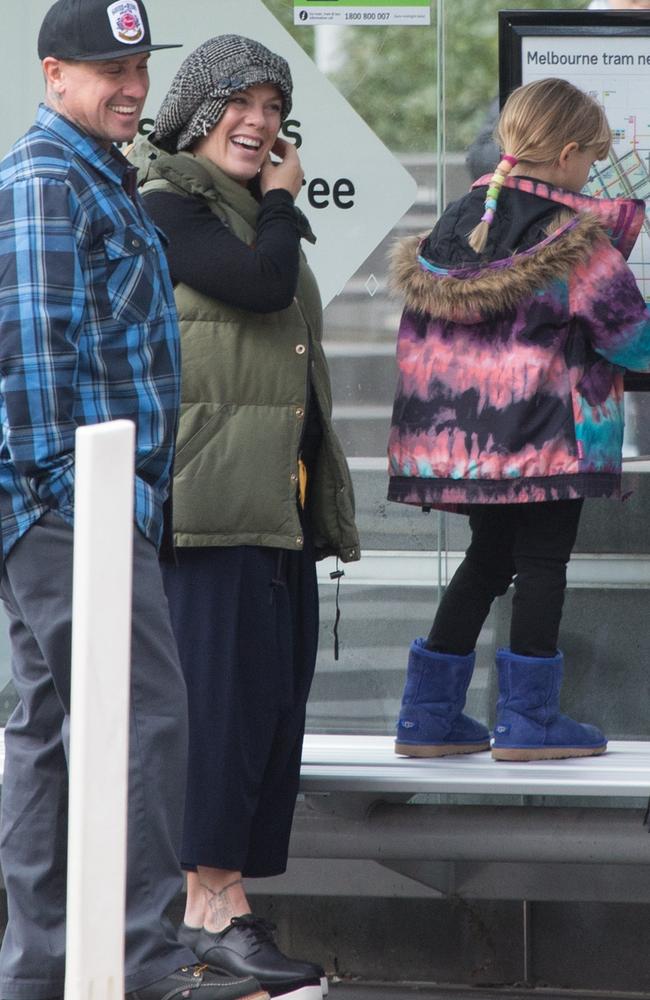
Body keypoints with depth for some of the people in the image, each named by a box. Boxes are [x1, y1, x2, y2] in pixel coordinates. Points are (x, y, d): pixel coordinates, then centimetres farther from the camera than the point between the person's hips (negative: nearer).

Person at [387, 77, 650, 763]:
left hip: (458, 435, 6)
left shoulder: (456, 222, 8)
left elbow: (417, 333, 13)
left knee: (488, 556, 17)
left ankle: (429, 713, 15)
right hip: (548, 436, -6)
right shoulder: (575, 236, -11)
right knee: (542, 560, 3)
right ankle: (528, 718, 3)